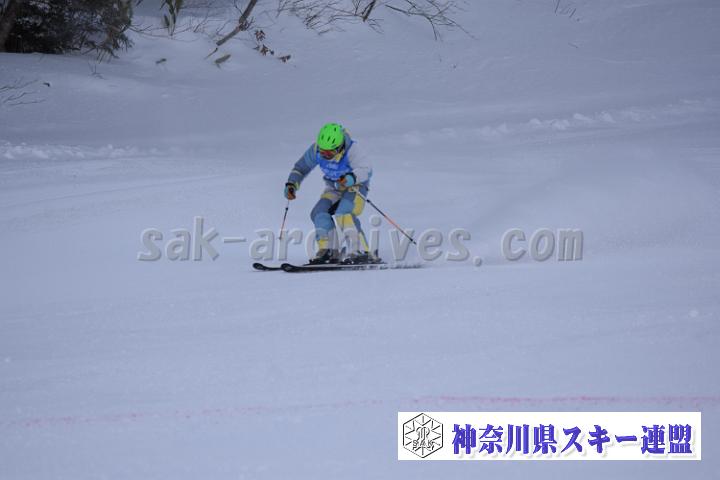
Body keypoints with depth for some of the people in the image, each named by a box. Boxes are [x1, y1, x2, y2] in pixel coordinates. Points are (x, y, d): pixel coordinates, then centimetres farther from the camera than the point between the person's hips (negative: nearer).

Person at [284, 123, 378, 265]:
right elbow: (301, 167, 1)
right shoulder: (316, 150, -15)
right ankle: (329, 251, -9)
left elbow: (366, 170, -38)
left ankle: (361, 252, -33)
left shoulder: (351, 150, -30)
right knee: (319, 213, -15)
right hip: (334, 188, 6)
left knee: (344, 213, -29)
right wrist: (292, 184, -12)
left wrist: (350, 178, -56)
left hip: (355, 185, -6)